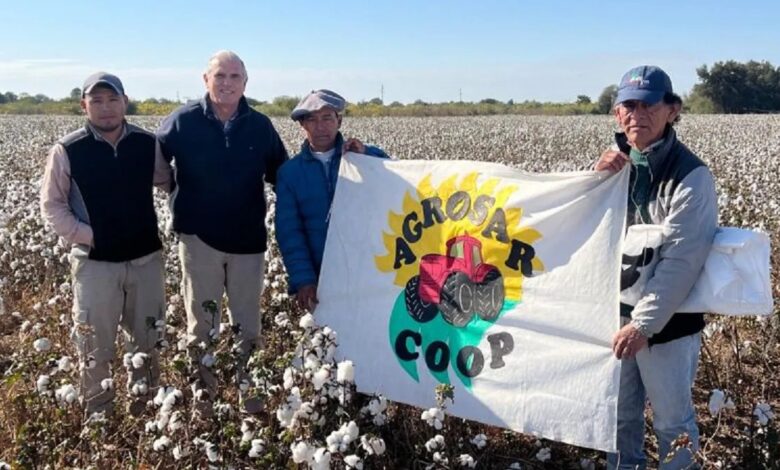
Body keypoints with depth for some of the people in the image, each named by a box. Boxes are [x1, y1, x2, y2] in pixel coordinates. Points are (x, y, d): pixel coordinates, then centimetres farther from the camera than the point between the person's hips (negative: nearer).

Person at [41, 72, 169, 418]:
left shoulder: (147, 144, -1)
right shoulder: (68, 151, -8)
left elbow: (170, 183, 13)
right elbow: (51, 205, -1)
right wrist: (87, 236, -11)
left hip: (146, 258, 3)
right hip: (95, 262, -3)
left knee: (148, 341, 14)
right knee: (95, 348, 5)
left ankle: (144, 411, 33)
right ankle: (98, 418, 22)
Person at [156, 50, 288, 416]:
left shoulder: (261, 126, 1)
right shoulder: (182, 121, -5)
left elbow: (282, 175, 11)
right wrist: (178, 209, -4)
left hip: (248, 240, 2)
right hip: (199, 238, -1)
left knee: (248, 323, 12)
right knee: (202, 323, 10)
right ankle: (203, 393, 24)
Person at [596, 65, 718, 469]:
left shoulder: (691, 176, -18)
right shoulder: (617, 164, 2)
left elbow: (682, 260, -23)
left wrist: (643, 323, -27)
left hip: (666, 321, -6)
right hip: (616, 312, 6)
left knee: (671, 420, 11)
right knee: (618, 413, 20)